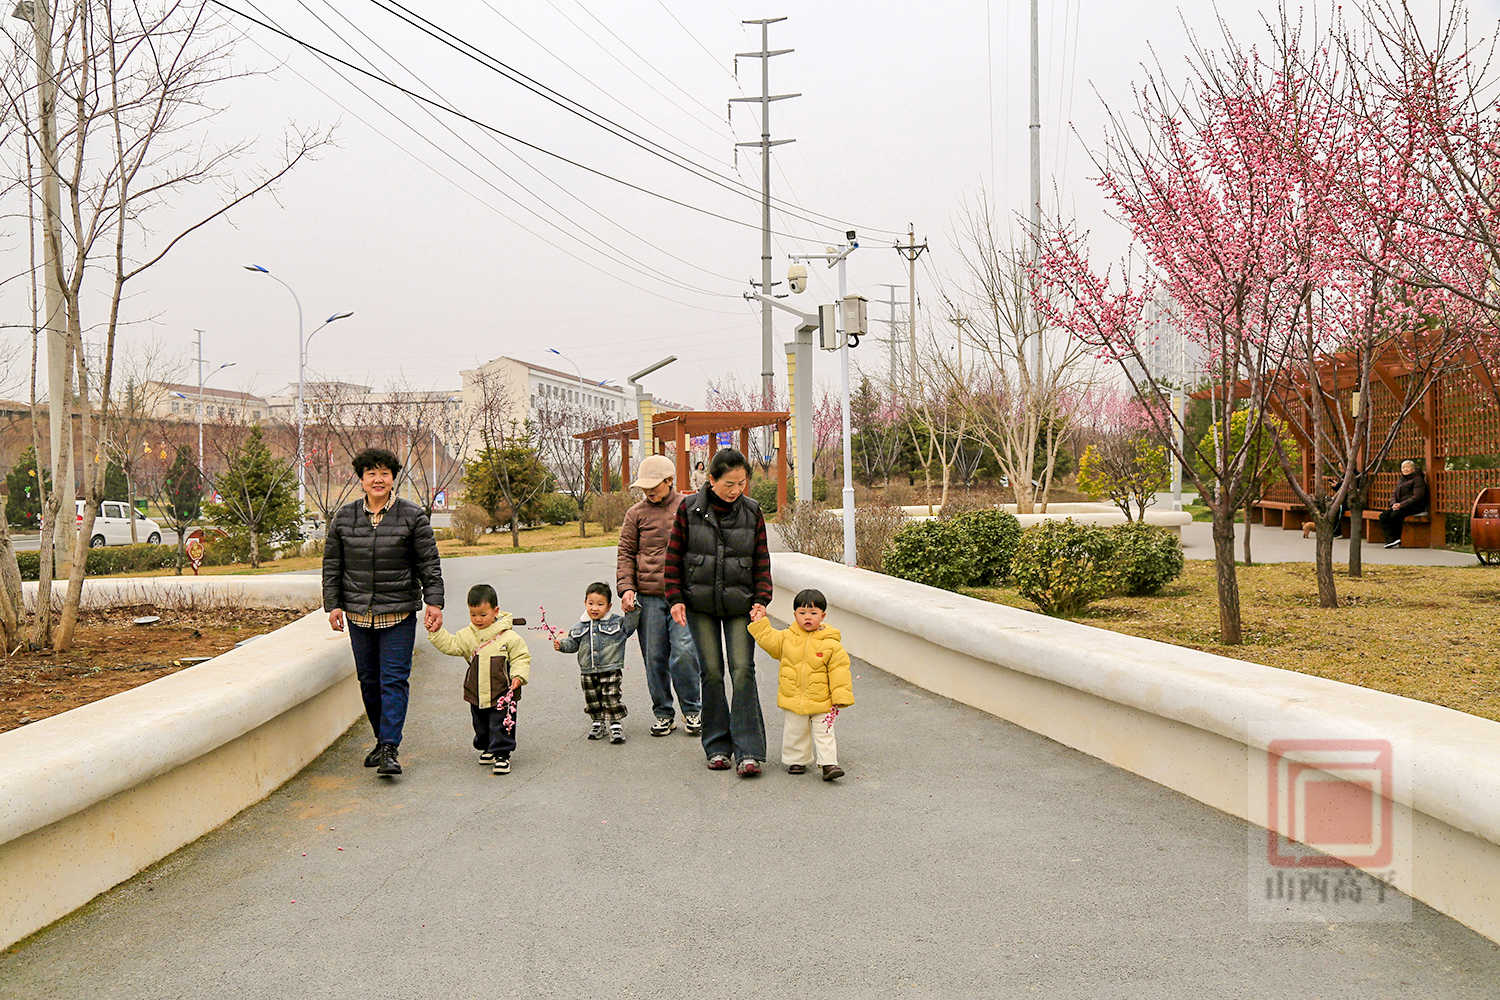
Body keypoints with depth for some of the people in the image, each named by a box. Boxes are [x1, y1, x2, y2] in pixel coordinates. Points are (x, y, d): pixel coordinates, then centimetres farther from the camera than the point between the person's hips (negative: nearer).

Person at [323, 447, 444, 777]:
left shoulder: (412, 516, -1)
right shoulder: (343, 517, 6)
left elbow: (429, 563, 0)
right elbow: (332, 564, 10)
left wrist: (434, 601, -7)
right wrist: (333, 604, 3)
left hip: (399, 612, -3)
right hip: (359, 612, 3)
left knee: (394, 679, -8)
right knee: (368, 680, 10)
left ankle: (390, 750, -9)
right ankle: (381, 741, 24)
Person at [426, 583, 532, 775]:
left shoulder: (509, 637, -10)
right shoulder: (467, 636, 3)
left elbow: (521, 657, -6)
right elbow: (450, 646, 1)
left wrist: (518, 675, -19)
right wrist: (436, 632, -9)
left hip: (502, 694, -5)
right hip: (477, 695, 5)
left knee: (501, 727, -3)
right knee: (481, 727, 19)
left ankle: (501, 754, 7)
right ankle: (487, 747, 39)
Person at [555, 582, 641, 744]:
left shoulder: (617, 622, -1)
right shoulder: (580, 626, 7)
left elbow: (630, 624, -2)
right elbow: (572, 643, 12)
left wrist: (633, 610, -16)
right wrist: (561, 644, -6)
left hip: (610, 670, -3)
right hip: (588, 672, 3)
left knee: (611, 699, -6)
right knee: (592, 700, 12)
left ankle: (615, 725, 6)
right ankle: (598, 722, 30)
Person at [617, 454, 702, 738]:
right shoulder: (636, 514, 8)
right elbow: (625, 553, 8)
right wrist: (626, 587, -4)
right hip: (648, 597, 2)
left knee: (684, 653, -11)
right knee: (655, 659, 5)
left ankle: (692, 710, 9)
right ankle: (663, 714, 20)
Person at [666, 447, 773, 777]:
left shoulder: (752, 512, 0)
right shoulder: (689, 509, -4)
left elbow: (762, 561, 4)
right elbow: (674, 557, 2)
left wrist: (762, 600, -7)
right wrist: (675, 599, -4)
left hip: (740, 605, 0)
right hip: (700, 604, 0)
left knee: (743, 671, -8)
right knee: (711, 672, 3)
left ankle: (748, 752, -5)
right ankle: (718, 747, 15)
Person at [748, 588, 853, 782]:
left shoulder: (831, 644, -9)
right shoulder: (786, 637, 0)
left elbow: (839, 670, -7)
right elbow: (769, 640, 11)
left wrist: (841, 697, -11)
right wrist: (760, 623, 2)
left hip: (821, 701, -3)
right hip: (792, 700, 3)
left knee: (824, 733, -1)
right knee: (794, 733, 14)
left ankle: (829, 764, 4)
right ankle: (797, 761, 28)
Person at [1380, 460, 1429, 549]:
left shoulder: (1418, 479, -2)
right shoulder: (1400, 480, 23)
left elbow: (1417, 497, -13)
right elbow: (1394, 494, 18)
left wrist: (1401, 505, -20)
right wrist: (1394, 504, -5)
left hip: (1413, 507, -7)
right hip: (1399, 506, 7)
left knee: (1394, 515, -31)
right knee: (1383, 515, -19)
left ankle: (1396, 539, -19)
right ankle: (1390, 539, -27)